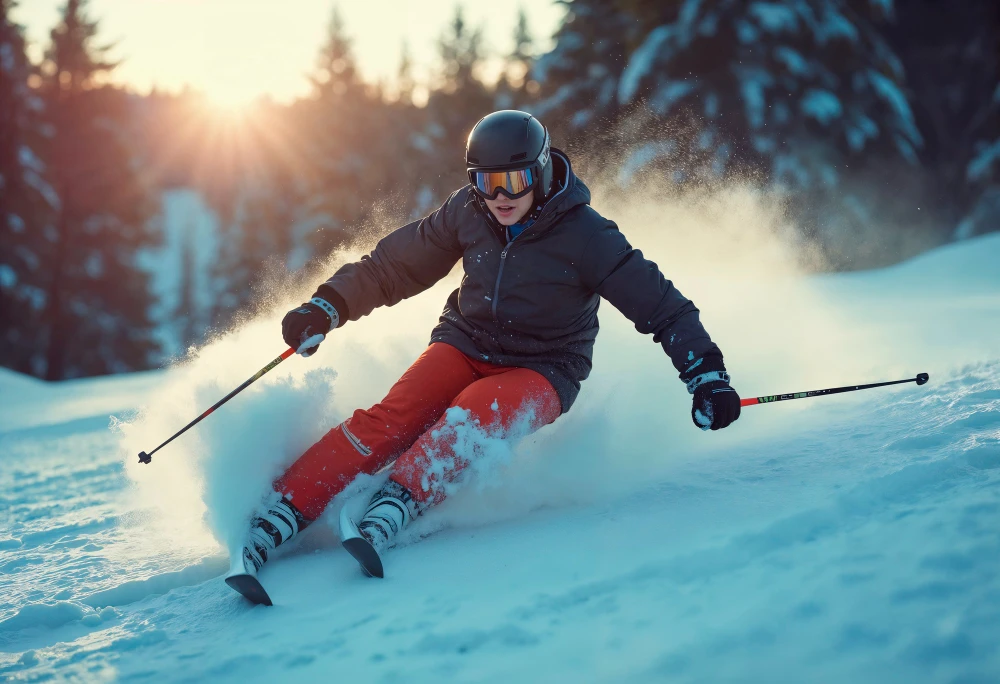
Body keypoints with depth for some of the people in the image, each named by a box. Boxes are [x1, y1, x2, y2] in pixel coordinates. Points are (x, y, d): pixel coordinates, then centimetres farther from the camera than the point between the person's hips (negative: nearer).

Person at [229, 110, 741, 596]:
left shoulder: (585, 235, -15)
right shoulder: (468, 212, -5)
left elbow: (660, 306, -13)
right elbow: (397, 264, 7)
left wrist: (707, 373, -22)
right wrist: (328, 306, -2)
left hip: (541, 371, -2)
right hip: (464, 344, 2)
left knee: (472, 414, -35)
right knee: (394, 417, -25)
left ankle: (388, 515, -52)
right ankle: (278, 516, -33)